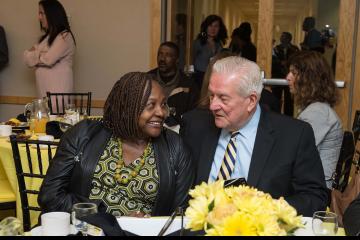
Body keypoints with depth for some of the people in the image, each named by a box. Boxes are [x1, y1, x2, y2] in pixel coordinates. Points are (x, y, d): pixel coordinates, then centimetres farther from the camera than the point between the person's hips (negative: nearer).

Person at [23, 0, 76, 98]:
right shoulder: (46, 37, 19)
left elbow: (48, 59, -16)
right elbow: (28, 59, 12)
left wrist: (35, 55, 5)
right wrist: (40, 54, -9)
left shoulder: (65, 36, -7)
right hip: (44, 88, 8)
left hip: (58, 89, -8)